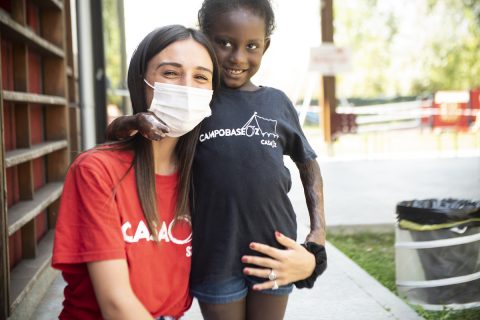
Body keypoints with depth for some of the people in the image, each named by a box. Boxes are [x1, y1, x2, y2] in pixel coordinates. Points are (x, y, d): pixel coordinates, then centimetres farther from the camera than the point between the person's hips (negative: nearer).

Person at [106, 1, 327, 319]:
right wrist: (138, 121, -25)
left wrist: (318, 236, 7)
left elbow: (308, 163, 16)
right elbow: (113, 132, -2)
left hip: (274, 249, 2)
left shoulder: (277, 102, 4)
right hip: (216, 256, -2)